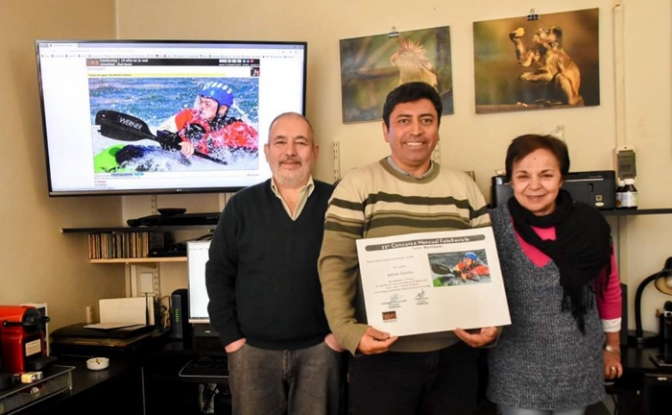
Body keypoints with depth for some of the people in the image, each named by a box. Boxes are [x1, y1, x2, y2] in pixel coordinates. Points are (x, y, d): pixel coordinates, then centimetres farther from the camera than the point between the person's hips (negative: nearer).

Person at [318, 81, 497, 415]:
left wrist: (491, 322, -3)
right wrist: (347, 329, -18)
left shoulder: (464, 187, 8)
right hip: (383, 356, -3)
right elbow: (336, 263, -7)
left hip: (454, 354, 4)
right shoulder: (358, 185, -3)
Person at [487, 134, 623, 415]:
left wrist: (612, 346, 15)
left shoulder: (590, 225, -6)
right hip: (516, 367, -2)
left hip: (577, 363, 2)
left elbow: (609, 288, 7)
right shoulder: (493, 227, -12)